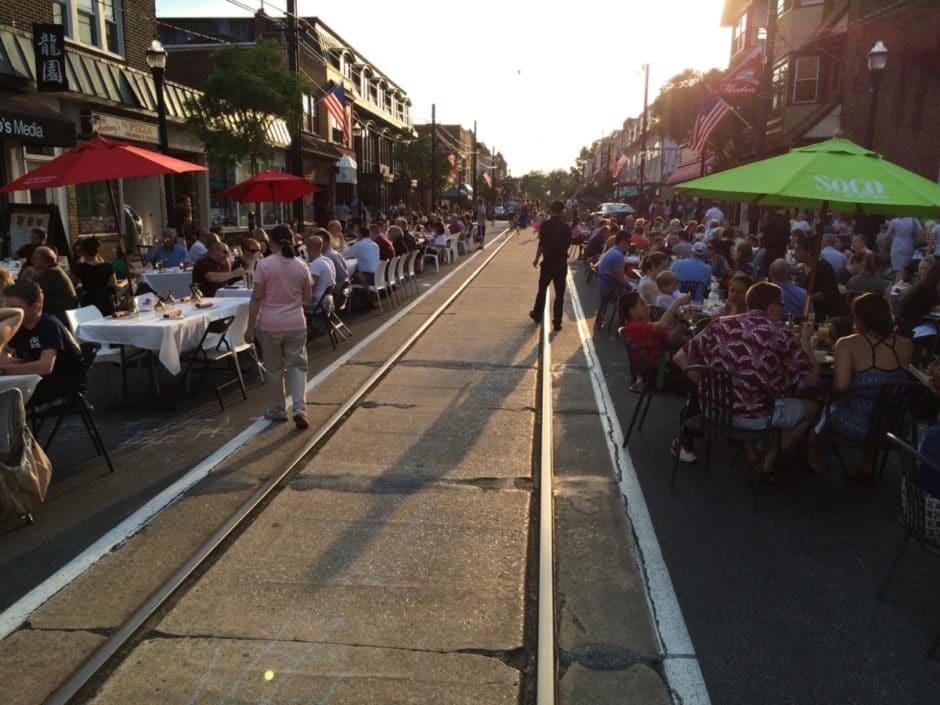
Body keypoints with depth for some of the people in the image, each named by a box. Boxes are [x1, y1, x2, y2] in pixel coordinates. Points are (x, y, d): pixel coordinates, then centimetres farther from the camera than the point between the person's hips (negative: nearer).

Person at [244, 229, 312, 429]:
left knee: (274, 369, 11)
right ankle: (300, 409, -5)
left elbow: (257, 298, -10)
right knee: (297, 366, 10)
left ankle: (277, 410, 23)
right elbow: (307, 300, 6)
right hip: (296, 324, 2)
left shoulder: (264, 265, -9)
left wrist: (250, 327, -4)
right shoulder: (301, 267, 1)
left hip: (269, 325, -2)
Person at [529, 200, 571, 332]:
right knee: (559, 293, 5)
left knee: (542, 289, 17)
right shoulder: (566, 227, -5)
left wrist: (536, 259, -2)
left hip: (547, 262, 0)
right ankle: (557, 321, 4)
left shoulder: (545, 225, -9)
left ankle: (537, 314, 30)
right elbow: (568, 245, 2)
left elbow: (541, 245, -13)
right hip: (561, 263, 0)